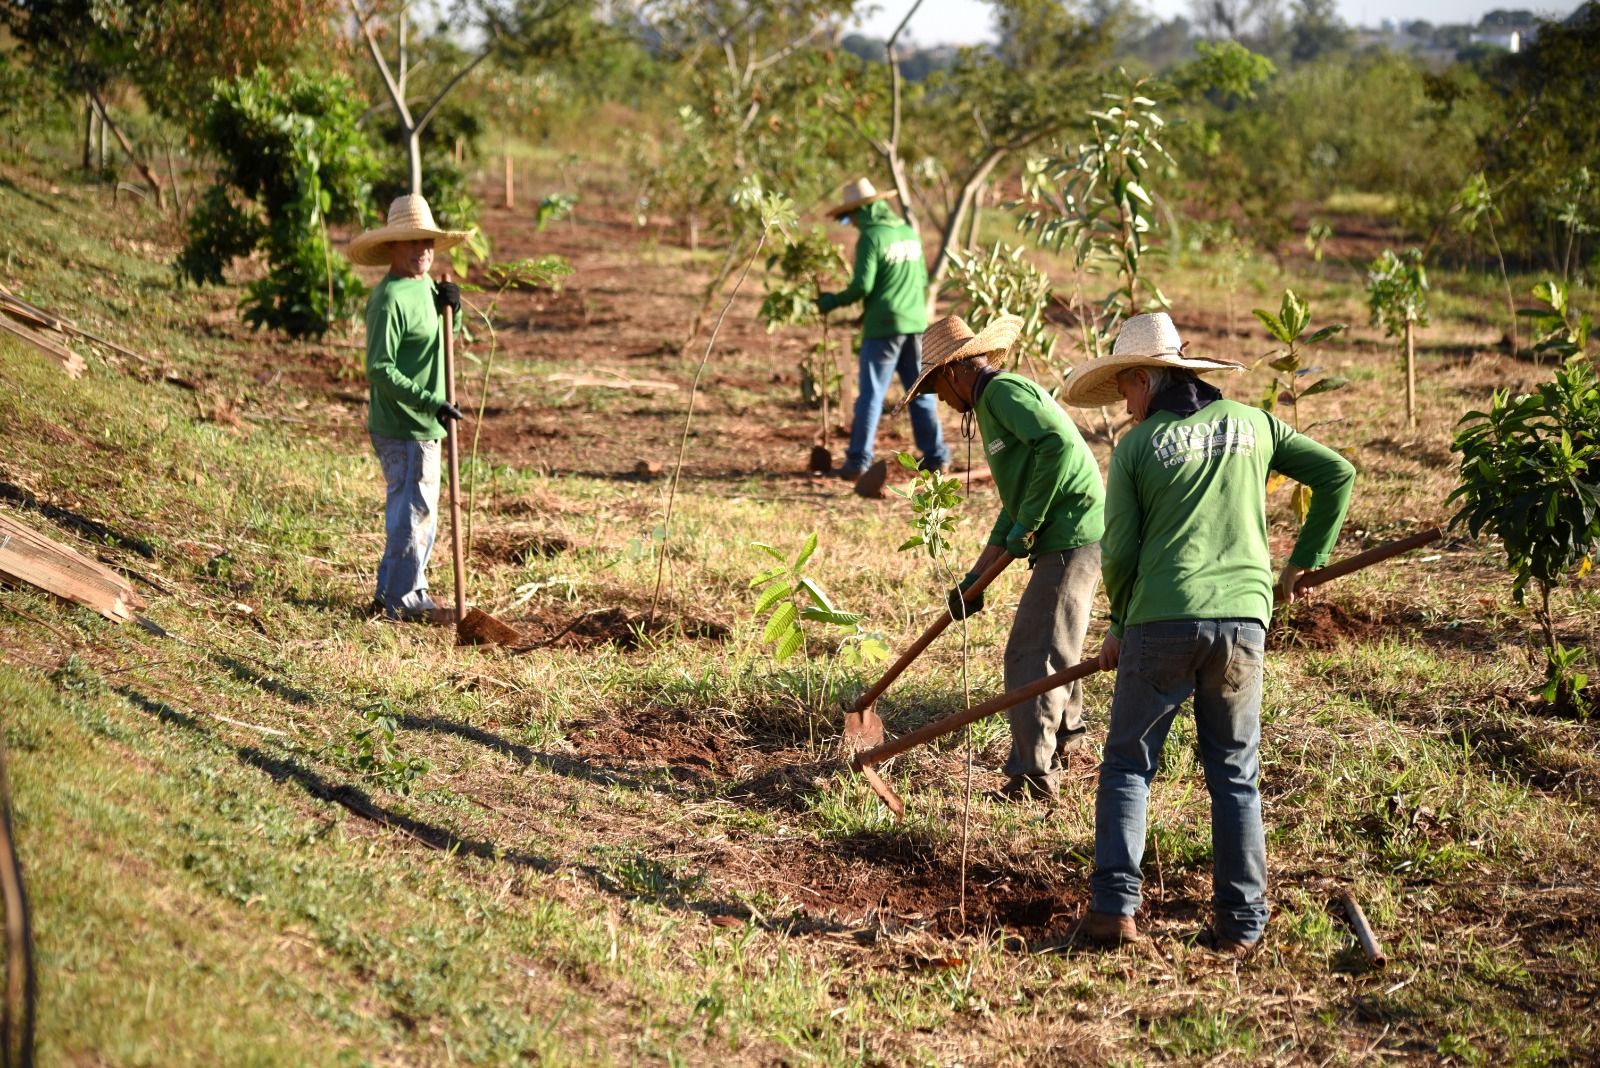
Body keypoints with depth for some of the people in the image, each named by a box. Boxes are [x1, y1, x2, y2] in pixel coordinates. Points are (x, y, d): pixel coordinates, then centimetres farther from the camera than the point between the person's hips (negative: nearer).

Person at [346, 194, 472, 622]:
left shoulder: (426, 287, 9)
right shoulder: (390, 298, -18)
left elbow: (442, 339, 25)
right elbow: (379, 370, -23)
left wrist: (450, 309, 2)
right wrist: (431, 401, -26)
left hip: (423, 425, 10)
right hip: (403, 429, -10)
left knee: (419, 511, 18)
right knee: (414, 512, -3)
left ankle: (408, 594, 29)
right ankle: (400, 599, 8)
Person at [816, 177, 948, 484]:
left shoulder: (871, 236, -11)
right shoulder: (910, 233, 11)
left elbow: (862, 285, -15)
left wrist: (832, 301, -1)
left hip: (884, 324, -6)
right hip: (916, 323, 6)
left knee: (871, 393, -2)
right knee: (921, 391, 13)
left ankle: (858, 460, -2)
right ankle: (936, 455, 15)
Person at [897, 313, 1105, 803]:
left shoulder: (1004, 391, -10)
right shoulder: (996, 401, 23)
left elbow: (1059, 444, -27)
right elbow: (1013, 505, 25)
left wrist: (1027, 525, -20)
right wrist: (975, 578, 24)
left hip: (1071, 538, -11)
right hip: (1070, 539, 11)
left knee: (1032, 656, -9)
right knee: (1049, 647, 27)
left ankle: (1032, 776, -6)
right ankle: (1065, 737, 46)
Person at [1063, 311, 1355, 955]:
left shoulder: (1137, 446, 2)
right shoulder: (1251, 424, 11)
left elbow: (1119, 554, -1)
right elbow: (1336, 474, 12)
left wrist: (1120, 626, 15)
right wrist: (1304, 562, 19)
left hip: (1163, 622, -3)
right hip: (1244, 616, 3)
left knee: (1128, 764, 10)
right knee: (1234, 774, 11)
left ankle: (1114, 906, 2)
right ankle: (1241, 921, 10)